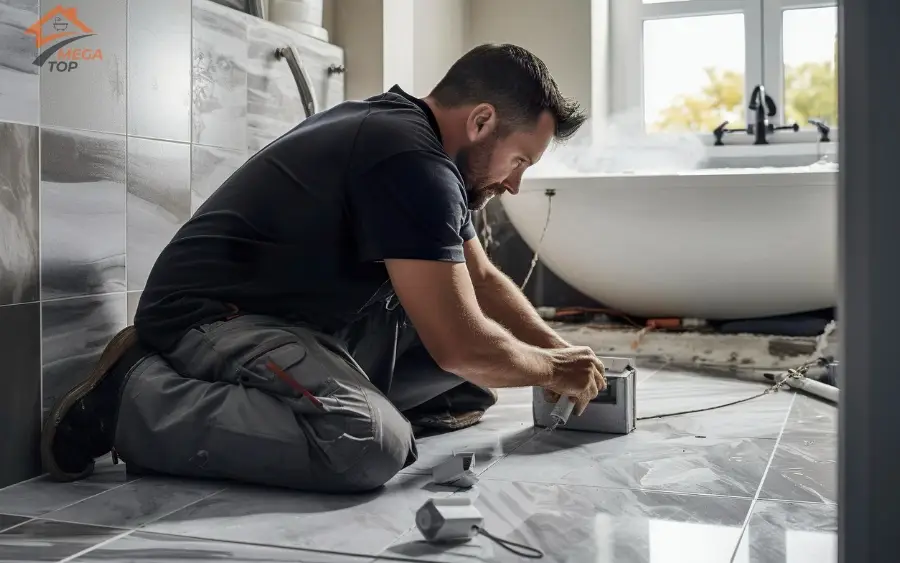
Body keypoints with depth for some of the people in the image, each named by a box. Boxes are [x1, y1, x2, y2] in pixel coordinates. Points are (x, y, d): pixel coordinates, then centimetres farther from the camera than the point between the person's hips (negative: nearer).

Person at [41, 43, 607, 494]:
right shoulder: (411, 160, -22)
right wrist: (552, 369, -5)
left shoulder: (408, 131, 9)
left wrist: (558, 349, 6)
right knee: (371, 446, -36)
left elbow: (483, 280, 18)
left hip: (308, 322, 10)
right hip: (213, 317, -10)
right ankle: (131, 394, -16)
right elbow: (459, 345, -23)